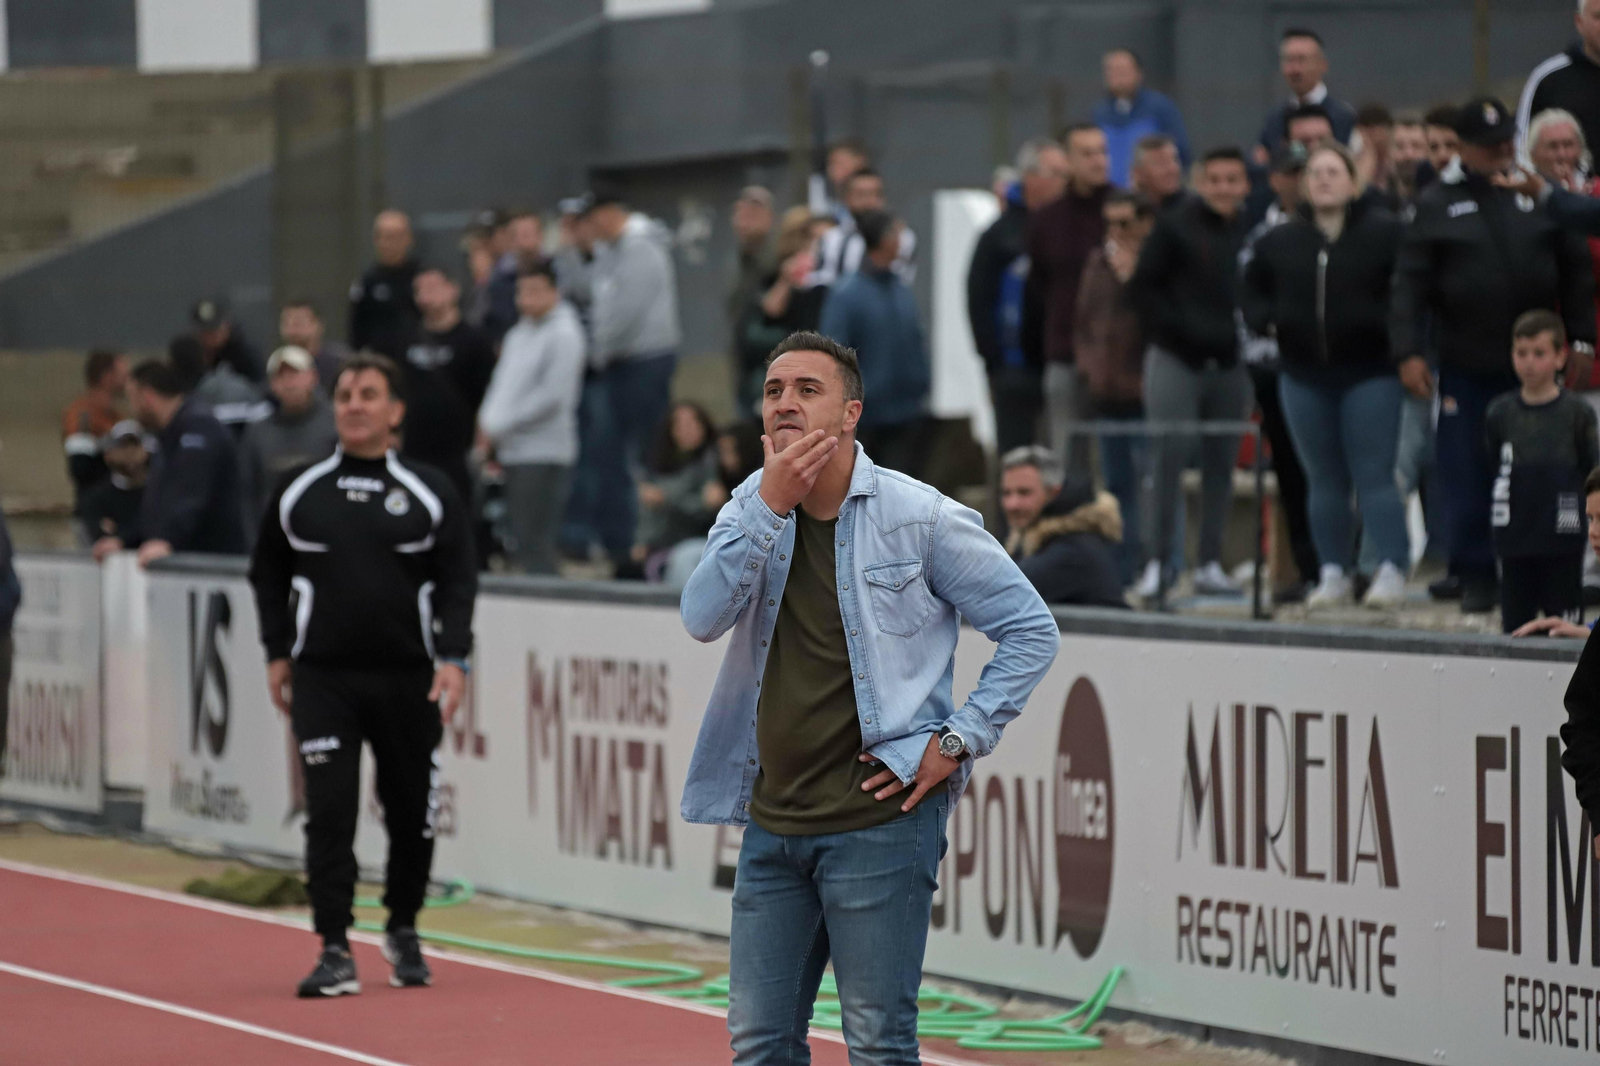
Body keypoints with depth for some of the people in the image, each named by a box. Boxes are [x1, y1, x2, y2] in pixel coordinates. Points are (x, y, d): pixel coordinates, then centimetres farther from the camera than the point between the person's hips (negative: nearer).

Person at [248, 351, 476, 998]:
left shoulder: (429, 492, 2)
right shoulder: (298, 491, 6)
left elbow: (457, 581, 1)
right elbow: (268, 573, 14)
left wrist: (452, 659, -10)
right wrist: (278, 653, 7)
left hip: (408, 678, 0)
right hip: (322, 678, 0)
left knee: (411, 811, 8)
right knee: (329, 811, -9)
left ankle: (403, 930, 29)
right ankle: (334, 951, -9)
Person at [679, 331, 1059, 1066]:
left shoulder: (921, 518, -6)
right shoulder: (751, 509, 8)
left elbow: (1031, 632, -1)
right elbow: (702, 618, -10)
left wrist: (956, 741, -8)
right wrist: (772, 506, -17)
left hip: (879, 820, -5)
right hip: (773, 819, 5)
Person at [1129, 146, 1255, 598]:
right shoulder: (1175, 227, -2)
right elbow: (1144, 287, -3)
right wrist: (1178, 330, -10)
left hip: (1230, 366, 3)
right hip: (1176, 360, -3)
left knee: (1221, 462, 6)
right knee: (1169, 458, -6)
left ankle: (1210, 564, 11)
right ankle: (1157, 559, -3)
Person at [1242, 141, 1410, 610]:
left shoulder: (1386, 233, -7)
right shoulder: (1280, 240, 8)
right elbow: (1251, 290, 18)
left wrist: (1391, 329, -18)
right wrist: (1268, 321, 1)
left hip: (1369, 372, -5)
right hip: (1304, 375, 5)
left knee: (1374, 475, -7)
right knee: (1323, 479, 9)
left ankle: (1392, 570, -6)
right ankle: (1334, 572, 15)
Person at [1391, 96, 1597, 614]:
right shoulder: (1438, 204, 2)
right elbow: (1411, 284, -2)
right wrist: (1408, 352, -10)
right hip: (1465, 367, -1)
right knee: (1467, 475, -1)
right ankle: (1476, 575, 8)